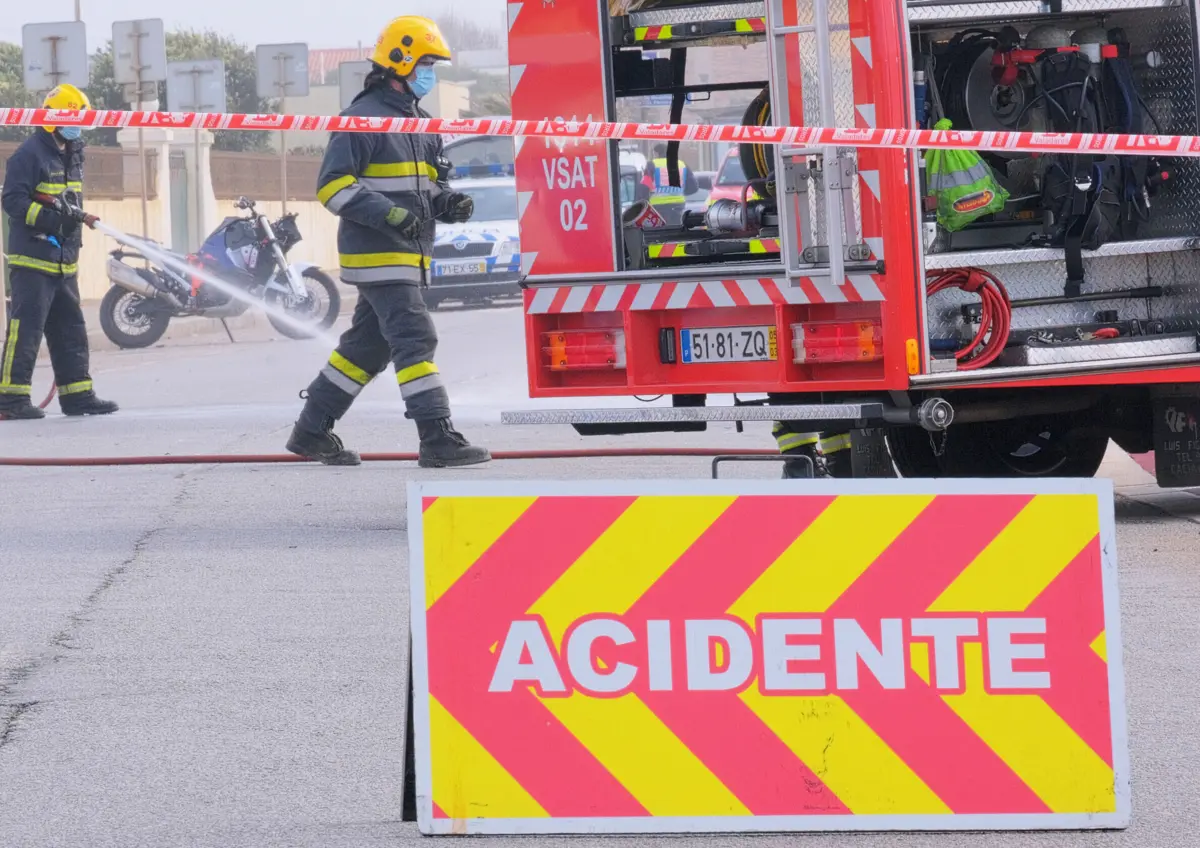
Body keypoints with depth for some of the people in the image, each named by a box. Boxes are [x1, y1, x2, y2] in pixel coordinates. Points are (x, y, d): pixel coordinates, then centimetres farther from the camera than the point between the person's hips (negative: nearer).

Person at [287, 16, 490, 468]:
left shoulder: (421, 125, 18)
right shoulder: (363, 118, -11)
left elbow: (430, 184, 25)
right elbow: (332, 185, -15)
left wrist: (449, 203, 1)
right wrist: (389, 214, -24)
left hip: (408, 254, 10)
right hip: (377, 255, -10)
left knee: (367, 345, 14)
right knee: (415, 339, -15)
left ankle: (312, 431, 22)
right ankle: (438, 439, -17)